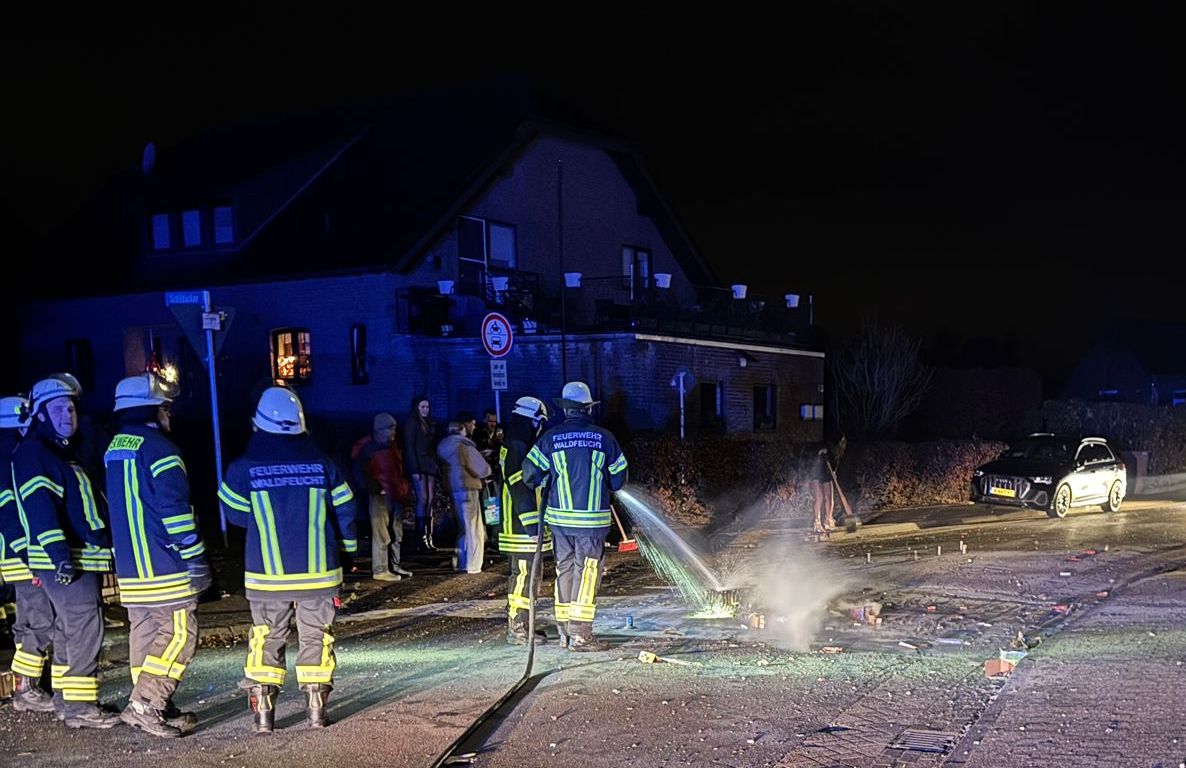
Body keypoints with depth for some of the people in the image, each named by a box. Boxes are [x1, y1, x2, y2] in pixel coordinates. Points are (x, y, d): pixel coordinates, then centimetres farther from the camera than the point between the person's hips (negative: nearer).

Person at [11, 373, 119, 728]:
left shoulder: (63, 452, 21)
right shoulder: (32, 453, -11)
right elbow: (39, 506, -22)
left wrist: (104, 547, 27)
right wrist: (59, 553, -29)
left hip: (81, 559, 10)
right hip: (65, 562, -10)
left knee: (68, 631, 16)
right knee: (85, 630, -10)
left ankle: (65, 699, 25)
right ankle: (80, 707, -6)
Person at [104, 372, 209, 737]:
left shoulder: (114, 449, 15)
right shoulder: (158, 449, -13)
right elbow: (175, 508, -18)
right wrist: (195, 557, -15)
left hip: (129, 567, 9)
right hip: (165, 567, -9)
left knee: (144, 635, 12)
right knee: (179, 633, -5)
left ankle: (156, 709, 17)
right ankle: (143, 705, -10)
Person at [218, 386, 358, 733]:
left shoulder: (244, 467, -7)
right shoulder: (322, 464, -4)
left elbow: (235, 513, 5)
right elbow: (344, 509, 3)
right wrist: (347, 545, 18)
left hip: (267, 573, 0)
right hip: (318, 571, 1)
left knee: (266, 638, 11)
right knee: (316, 636, 10)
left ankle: (263, 711, 9)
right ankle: (316, 707, 11)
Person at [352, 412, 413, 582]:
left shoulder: (393, 445, 15)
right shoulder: (369, 448, -10)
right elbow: (360, 472, -16)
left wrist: (405, 487, 14)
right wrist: (377, 489, -16)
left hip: (396, 496, 9)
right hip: (381, 497, -9)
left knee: (396, 535, 15)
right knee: (381, 535, -7)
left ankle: (394, 565, 26)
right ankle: (380, 570, -3)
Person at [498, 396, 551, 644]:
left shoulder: (510, 447, 17)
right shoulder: (517, 449, -17)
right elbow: (520, 490, -22)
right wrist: (533, 524, -22)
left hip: (520, 528, 11)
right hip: (523, 528, -11)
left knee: (524, 575, 16)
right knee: (525, 575, -7)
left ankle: (517, 626, 24)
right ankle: (517, 629, -3)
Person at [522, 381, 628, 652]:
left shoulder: (550, 438, -1)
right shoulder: (604, 438, -2)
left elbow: (530, 475, -3)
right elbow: (619, 480, 4)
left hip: (559, 517, 2)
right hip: (593, 518, -2)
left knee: (564, 569, 13)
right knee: (587, 572, 2)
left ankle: (565, 631, 18)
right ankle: (580, 635, -1)